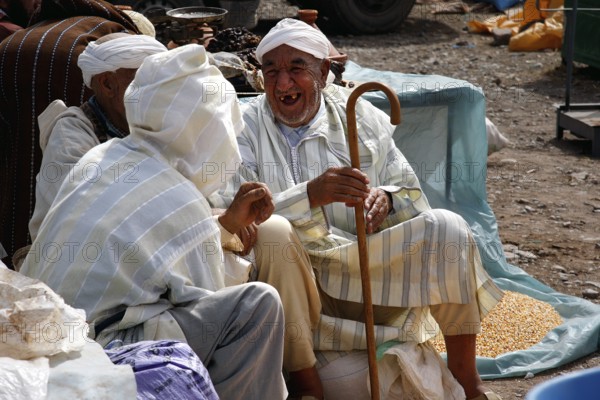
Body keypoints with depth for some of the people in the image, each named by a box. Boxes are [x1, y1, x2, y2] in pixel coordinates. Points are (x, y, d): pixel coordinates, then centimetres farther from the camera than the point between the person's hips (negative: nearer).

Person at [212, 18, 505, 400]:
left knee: (447, 229, -19)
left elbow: (414, 198, 11)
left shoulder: (362, 117, 10)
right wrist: (311, 195, -29)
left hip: (365, 265, 3)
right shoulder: (245, 128, 1)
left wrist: (386, 200, -15)